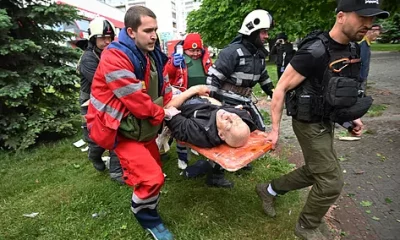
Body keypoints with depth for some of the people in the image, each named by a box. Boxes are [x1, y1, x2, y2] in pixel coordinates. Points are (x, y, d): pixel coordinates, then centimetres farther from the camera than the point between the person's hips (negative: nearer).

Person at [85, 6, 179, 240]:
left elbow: (163, 85, 12)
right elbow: (135, 98, -27)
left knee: (153, 169, 21)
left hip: (143, 124, 8)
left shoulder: (153, 54, 3)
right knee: (151, 177, -14)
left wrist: (171, 106, -1)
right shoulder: (115, 57, -24)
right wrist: (162, 114, -14)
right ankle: (148, 219, 16)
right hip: (120, 127, -8)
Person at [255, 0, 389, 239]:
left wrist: (352, 116, 9)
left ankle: (269, 190, 36)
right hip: (310, 124, -9)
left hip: (327, 121, 9)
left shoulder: (353, 49, 3)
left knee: (315, 172, 19)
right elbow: (280, 89, -20)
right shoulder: (314, 52, -24)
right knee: (332, 182, 0)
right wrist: (275, 129, -18)